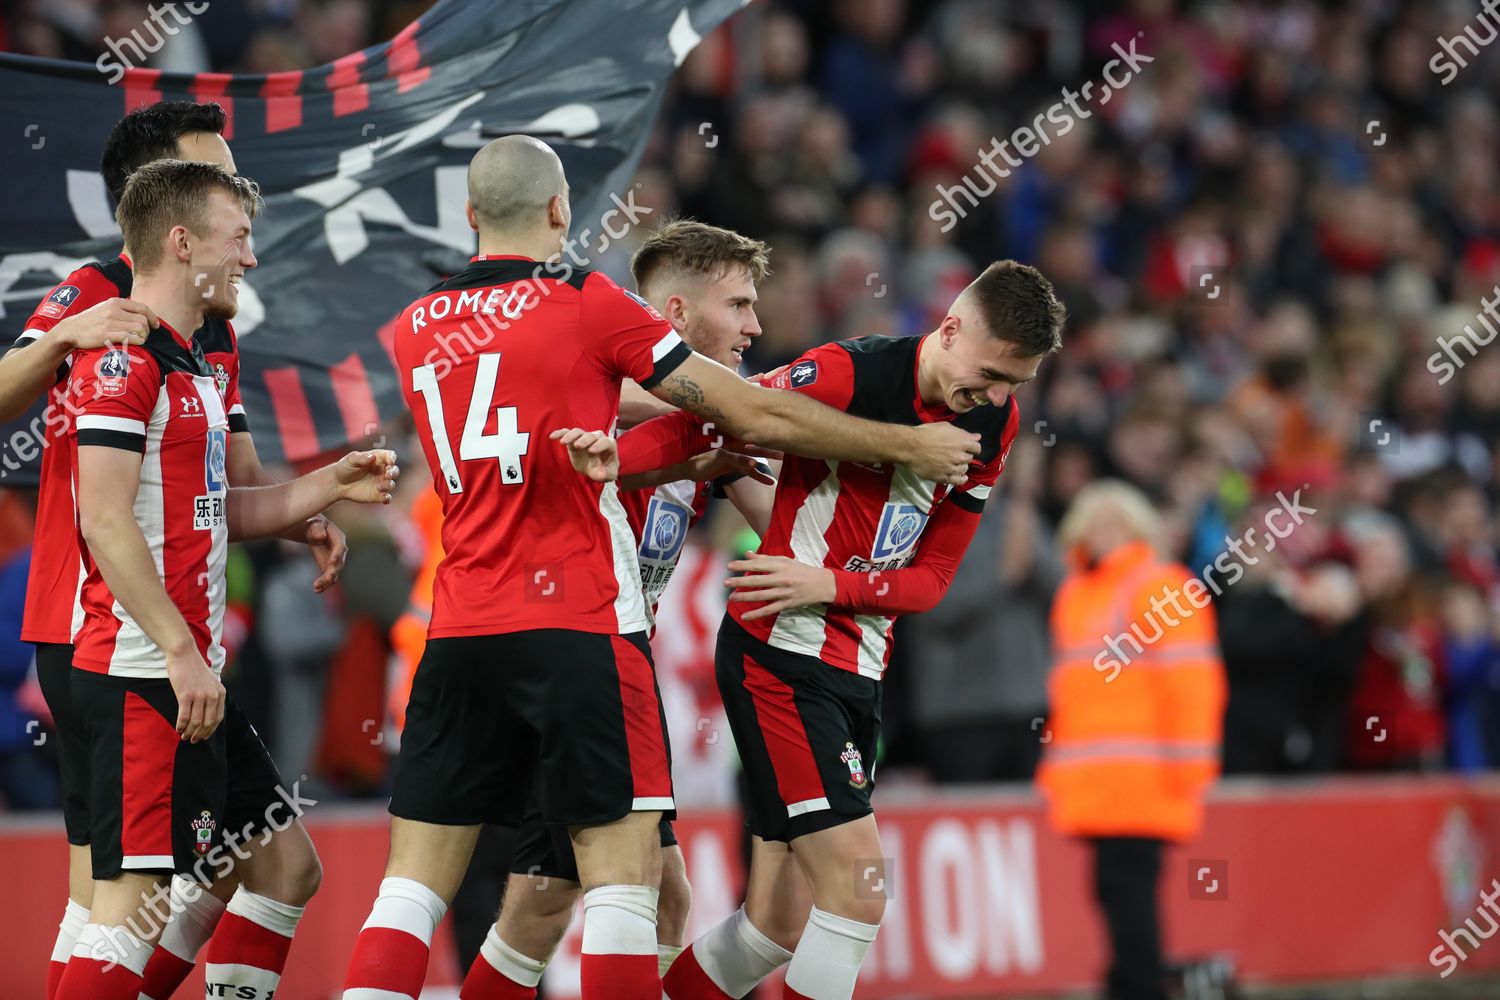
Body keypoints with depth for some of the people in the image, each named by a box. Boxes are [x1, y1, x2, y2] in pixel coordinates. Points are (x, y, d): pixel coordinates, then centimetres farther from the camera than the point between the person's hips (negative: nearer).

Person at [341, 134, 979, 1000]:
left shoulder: (416, 328, 13)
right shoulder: (587, 303, -3)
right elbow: (756, 419, 0)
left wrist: (695, 448, 27)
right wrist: (908, 445, 10)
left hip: (459, 630, 5)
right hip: (576, 627, -5)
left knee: (415, 881, 5)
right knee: (623, 867, -5)